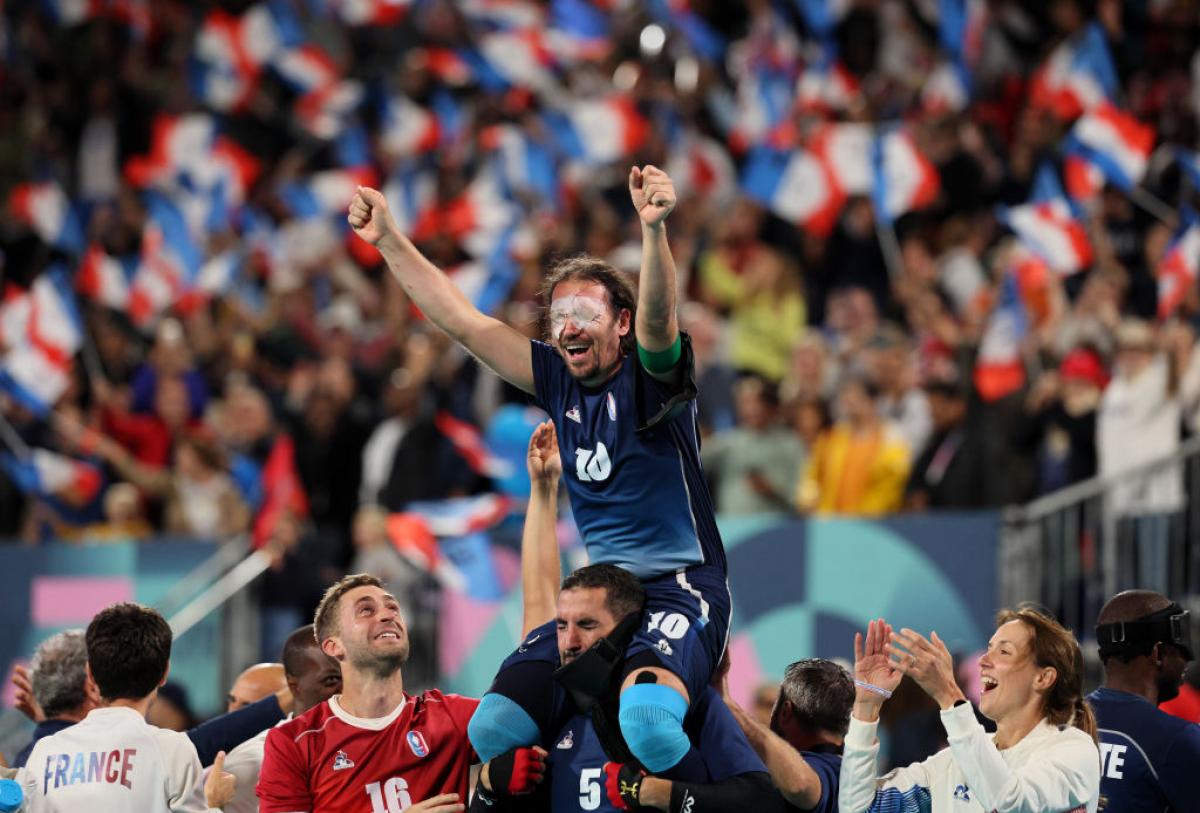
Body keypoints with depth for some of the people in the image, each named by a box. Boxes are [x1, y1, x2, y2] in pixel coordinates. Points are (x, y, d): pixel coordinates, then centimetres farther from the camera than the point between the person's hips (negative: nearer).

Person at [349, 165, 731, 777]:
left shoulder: (648, 375, -6)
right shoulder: (558, 379, 10)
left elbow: (656, 316, -28)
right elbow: (459, 319, 12)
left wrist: (653, 228, -46)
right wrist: (388, 240, 7)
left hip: (682, 588, -7)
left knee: (646, 718, -37)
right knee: (491, 728, -11)